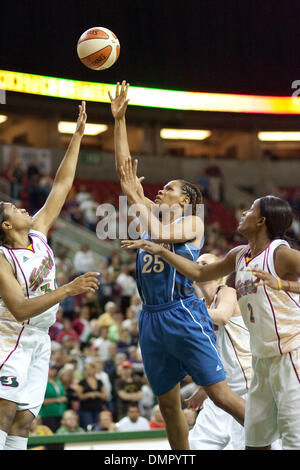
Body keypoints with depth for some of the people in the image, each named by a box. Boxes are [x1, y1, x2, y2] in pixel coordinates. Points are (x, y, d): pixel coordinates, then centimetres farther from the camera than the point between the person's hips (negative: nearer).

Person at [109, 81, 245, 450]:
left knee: (220, 394, -10)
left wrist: (135, 195, -12)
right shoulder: (151, 216, 16)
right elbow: (124, 170, 13)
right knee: (168, 405, 9)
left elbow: (162, 234, -20)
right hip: (151, 319, 6)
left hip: (183, 315, -6)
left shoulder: (192, 223, 1)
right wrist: (118, 120, 9)